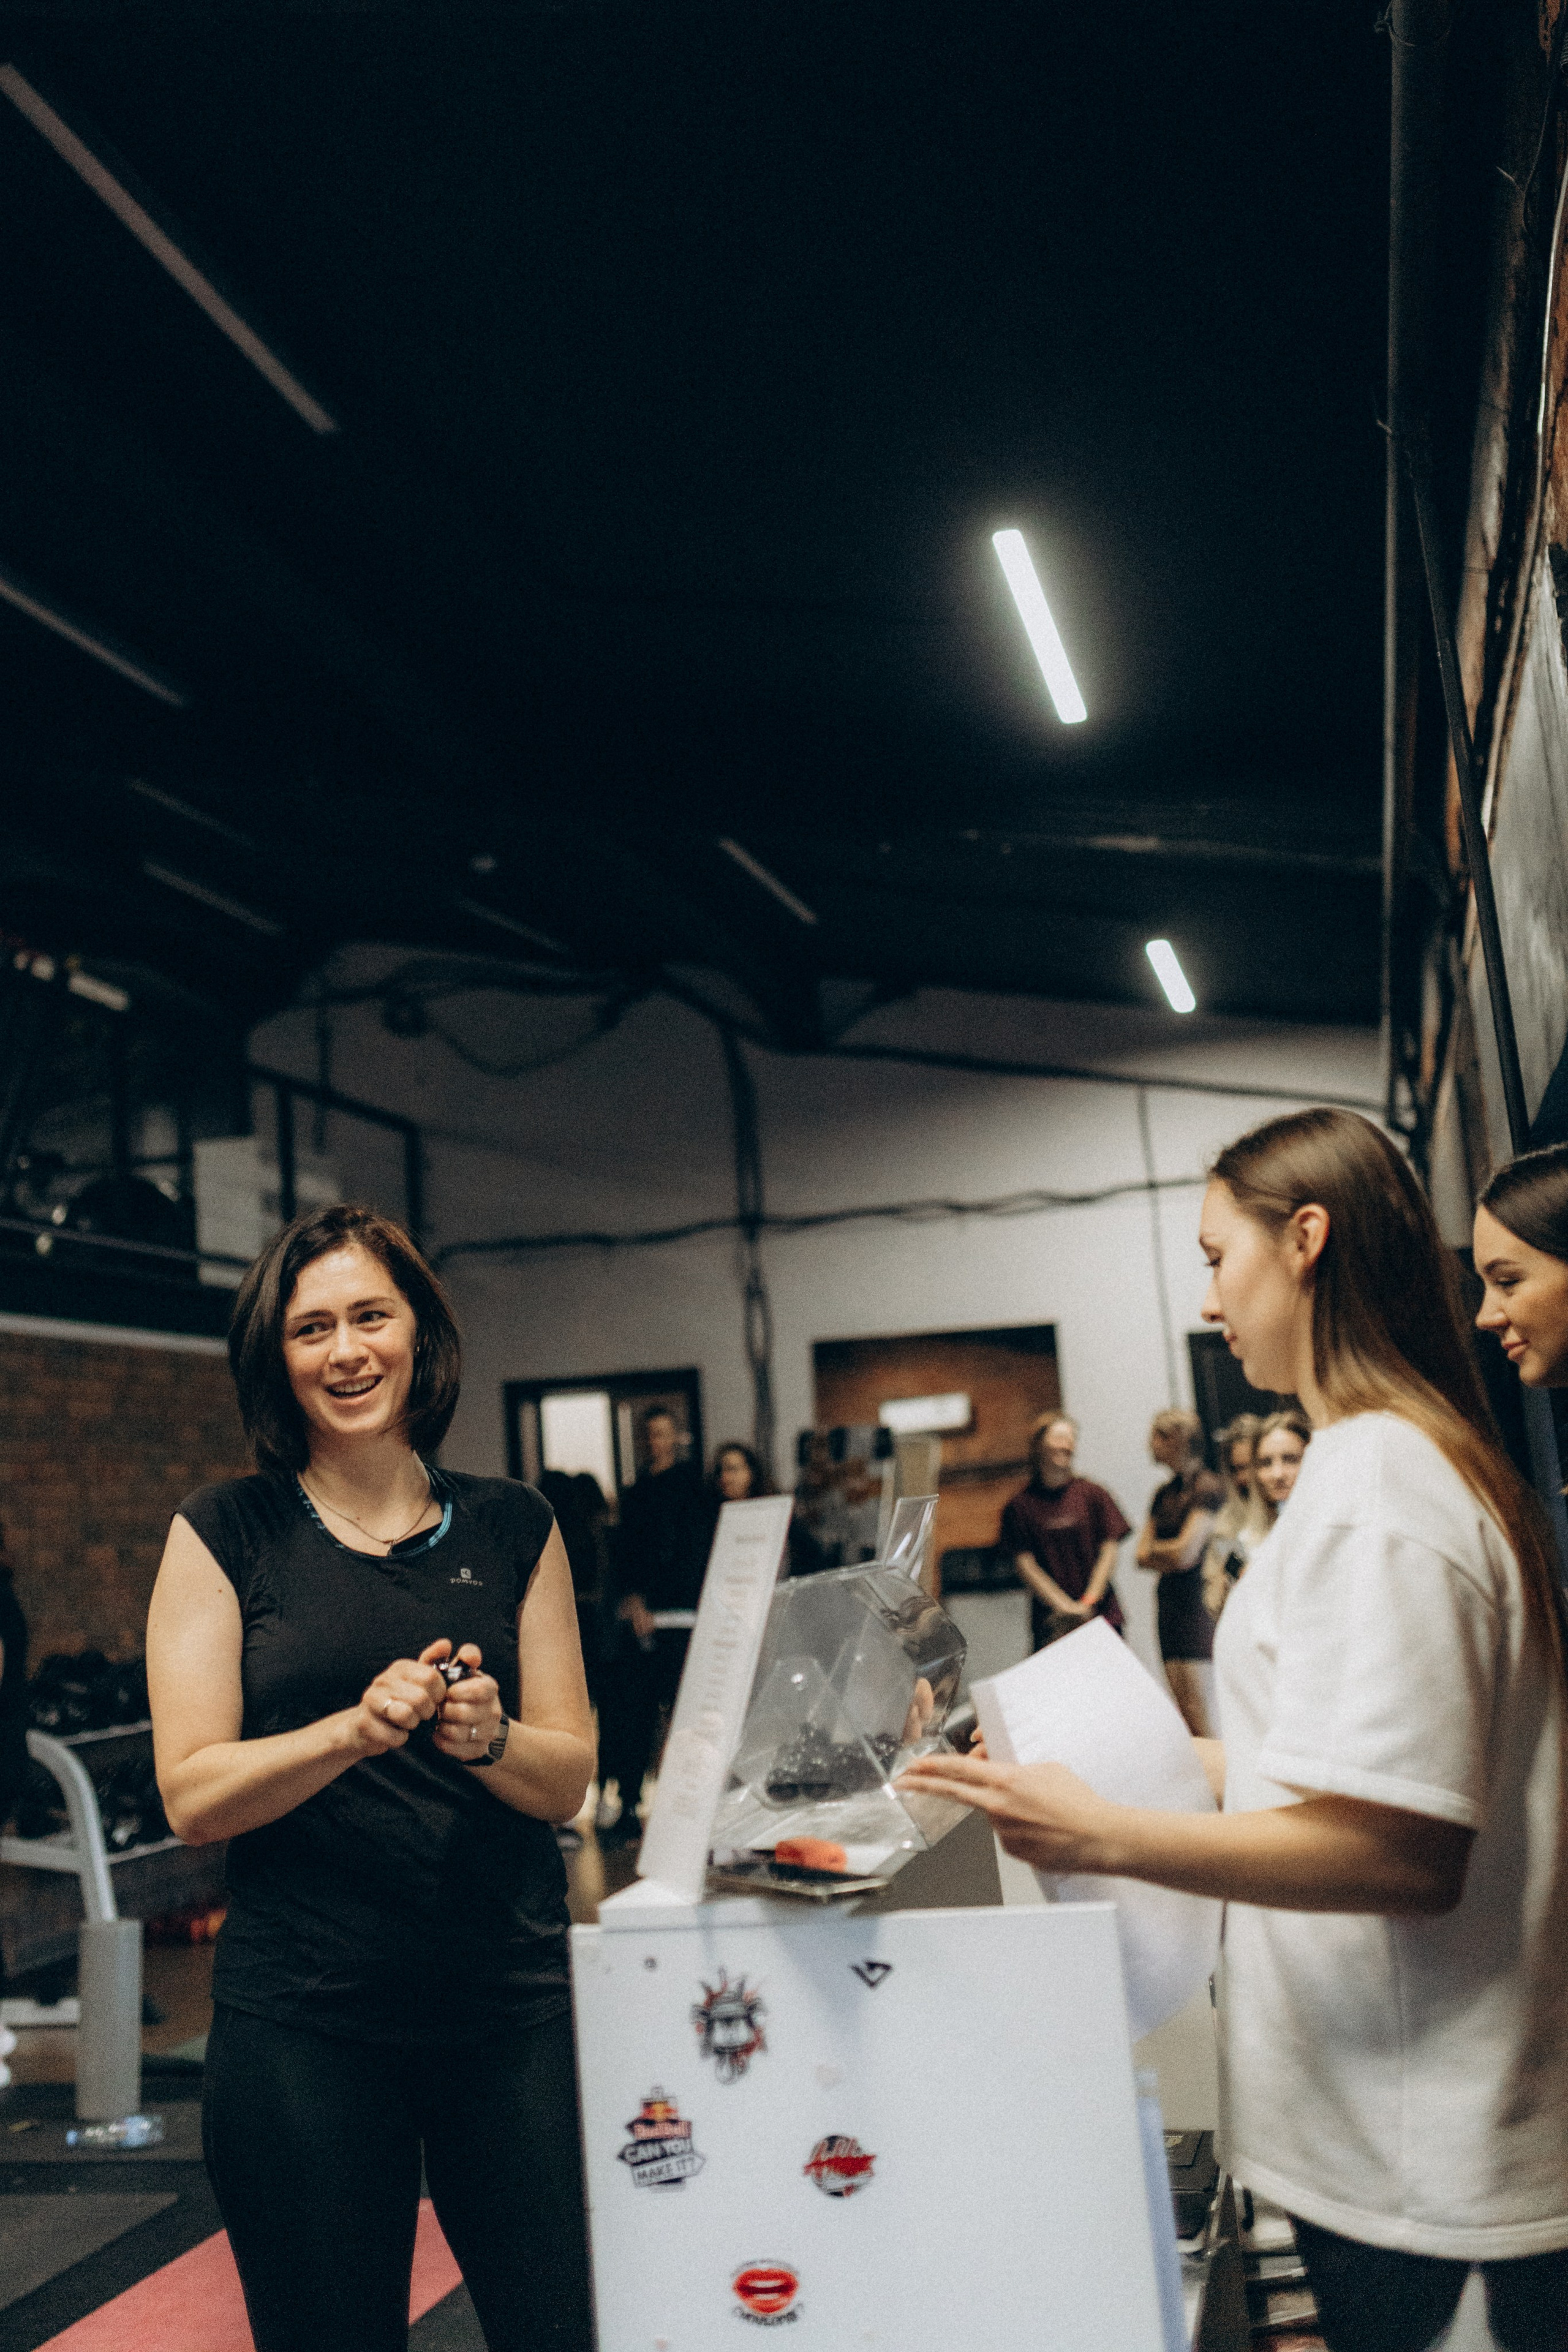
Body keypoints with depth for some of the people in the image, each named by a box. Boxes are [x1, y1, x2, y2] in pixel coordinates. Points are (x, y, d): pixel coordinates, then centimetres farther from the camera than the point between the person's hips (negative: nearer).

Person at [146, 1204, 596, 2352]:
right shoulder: (225, 1534, 0)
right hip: (301, 2018, -1)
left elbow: (569, 1779, 6)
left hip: (512, 2001, 2)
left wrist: (489, 1737, -16)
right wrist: (355, 1729, -21)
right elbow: (194, 1794, -5)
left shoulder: (514, 1526, 6)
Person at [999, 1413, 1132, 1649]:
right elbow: (1025, 1565, -1)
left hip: (1102, 1615, 1)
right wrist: (1066, 1608, -9)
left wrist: (1088, 1602, -7)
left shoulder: (1093, 1495, 6)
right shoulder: (1022, 1504, 3)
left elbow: (1110, 1551, 3)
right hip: (1051, 1621, -1)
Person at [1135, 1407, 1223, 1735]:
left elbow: (1186, 1553, -16)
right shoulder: (1165, 1494, 16)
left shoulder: (1207, 1489, -10)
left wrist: (1154, 1549, 2)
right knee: (1185, 1724, 8)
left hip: (1199, 1607, -8)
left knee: (1205, 1727, -9)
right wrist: (1168, 1557, -5)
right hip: (1170, 1607, 9)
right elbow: (1141, 1557, 13)